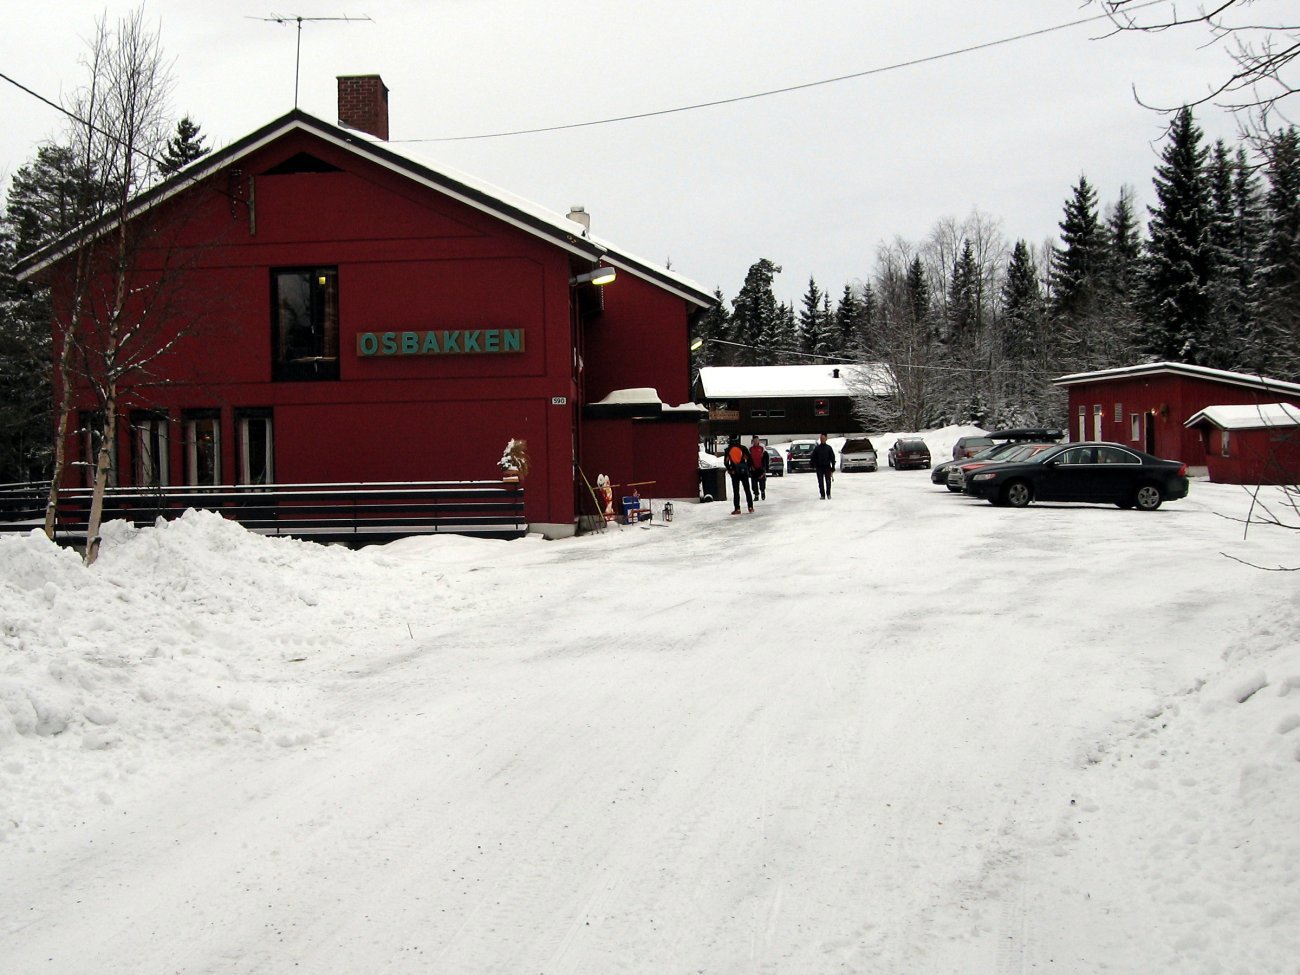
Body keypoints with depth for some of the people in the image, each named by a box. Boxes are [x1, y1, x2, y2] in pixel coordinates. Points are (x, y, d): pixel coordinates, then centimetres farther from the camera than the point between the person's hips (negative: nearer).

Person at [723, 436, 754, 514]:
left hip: (734, 473, 0)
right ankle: (750, 507, 6)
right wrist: (748, 468, 8)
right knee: (747, 490, 9)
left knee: (736, 491, 2)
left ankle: (737, 509, -3)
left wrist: (729, 469, 15)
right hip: (744, 471, 0)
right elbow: (749, 458, -5)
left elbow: (726, 462, 1)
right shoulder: (743, 448, -2)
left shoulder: (728, 450, 0)